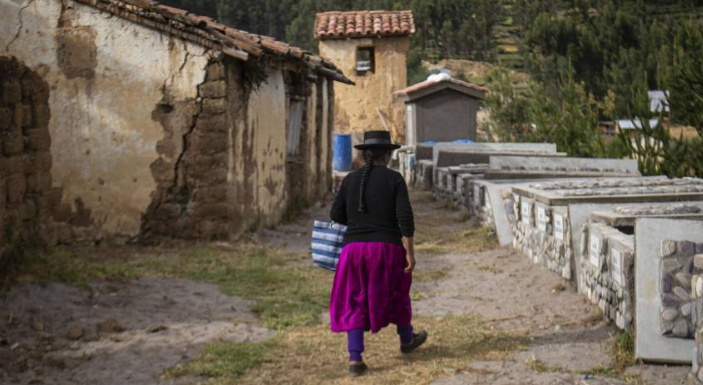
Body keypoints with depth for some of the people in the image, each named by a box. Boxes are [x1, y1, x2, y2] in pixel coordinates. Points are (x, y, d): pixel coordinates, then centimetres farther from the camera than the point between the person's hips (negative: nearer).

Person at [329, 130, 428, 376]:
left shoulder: (351, 179, 3)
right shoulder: (395, 179, -4)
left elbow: (336, 215, 6)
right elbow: (405, 216, -11)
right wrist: (410, 252, -7)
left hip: (355, 250, 1)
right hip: (387, 250, -1)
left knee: (355, 304, 9)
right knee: (396, 293, 23)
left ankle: (355, 358, -4)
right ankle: (407, 340, 44)